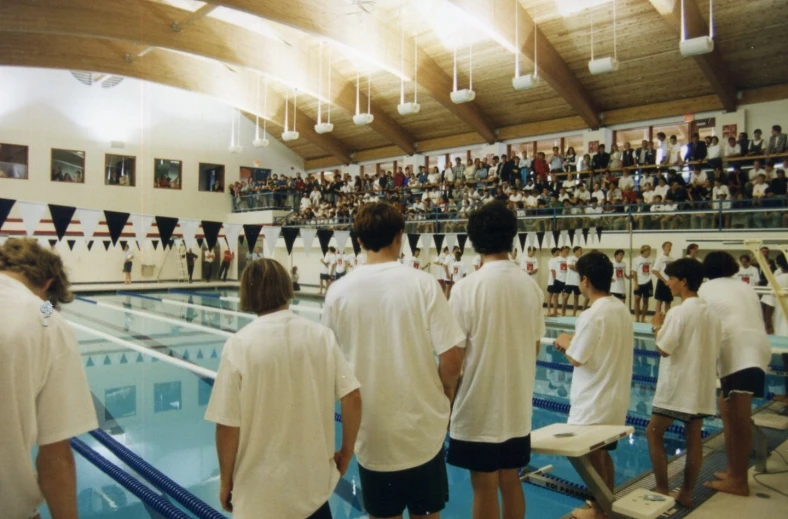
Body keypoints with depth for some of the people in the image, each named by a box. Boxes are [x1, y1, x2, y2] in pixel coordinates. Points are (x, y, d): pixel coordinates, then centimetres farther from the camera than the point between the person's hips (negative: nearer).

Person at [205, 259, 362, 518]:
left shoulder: (239, 344, -16)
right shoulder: (321, 336, -8)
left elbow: (228, 425, -14)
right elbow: (353, 399, -8)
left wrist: (226, 481, 1)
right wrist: (345, 454, 7)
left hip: (261, 491, -2)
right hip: (314, 481, 2)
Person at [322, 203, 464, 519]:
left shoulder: (338, 292, -7)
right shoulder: (422, 283, -12)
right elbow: (451, 360, -13)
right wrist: (445, 394, 7)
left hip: (371, 431, 1)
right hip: (422, 427, -1)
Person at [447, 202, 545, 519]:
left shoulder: (467, 287, -16)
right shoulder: (530, 285, -2)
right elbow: (534, 346, 8)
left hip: (479, 406, -5)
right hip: (518, 405, 5)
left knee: (485, 488, 9)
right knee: (510, 482, 19)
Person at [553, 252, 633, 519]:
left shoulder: (592, 315, -24)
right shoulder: (622, 309, 3)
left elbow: (576, 358, -20)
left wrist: (565, 343, -1)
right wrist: (575, 343, 10)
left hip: (594, 402, -8)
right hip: (614, 398, 8)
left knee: (594, 457, 9)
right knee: (604, 455, 23)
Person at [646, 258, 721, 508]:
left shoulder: (678, 312, -17)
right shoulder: (711, 313, 7)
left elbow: (664, 349, -19)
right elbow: (715, 351, 13)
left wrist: (657, 327, -4)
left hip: (677, 385, -7)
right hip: (703, 386, 8)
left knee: (654, 433, 5)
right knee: (694, 438, 11)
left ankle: (662, 490, 7)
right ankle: (686, 493, 18)